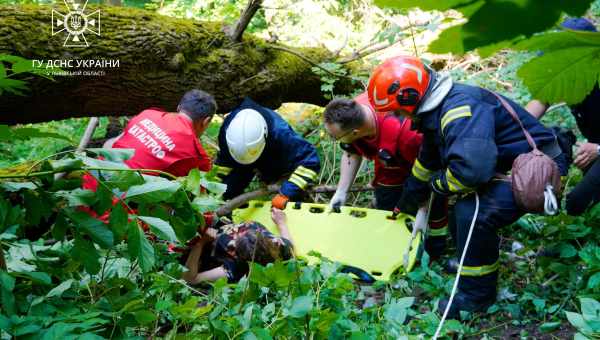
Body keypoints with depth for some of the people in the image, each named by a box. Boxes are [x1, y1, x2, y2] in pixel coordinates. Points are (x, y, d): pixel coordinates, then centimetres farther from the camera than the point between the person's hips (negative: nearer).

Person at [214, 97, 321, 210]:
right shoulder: (228, 127, -32)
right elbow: (224, 161, -12)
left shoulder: (279, 132, -46)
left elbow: (310, 160, -41)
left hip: (281, 166, -2)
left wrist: (286, 193, -45)